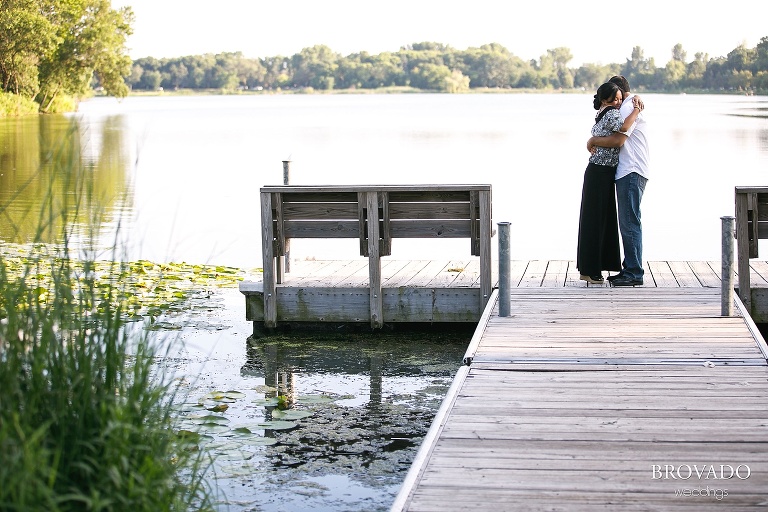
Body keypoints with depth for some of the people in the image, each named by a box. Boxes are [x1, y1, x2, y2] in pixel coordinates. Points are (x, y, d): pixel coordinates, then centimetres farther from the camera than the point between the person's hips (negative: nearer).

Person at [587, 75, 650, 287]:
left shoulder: (628, 107, -10)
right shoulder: (633, 106, 23)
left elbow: (618, 140, -17)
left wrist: (593, 140, -5)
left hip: (631, 173, -11)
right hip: (629, 173, 11)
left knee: (629, 222, -10)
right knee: (627, 223, 12)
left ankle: (634, 273, -10)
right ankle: (629, 269, 16)